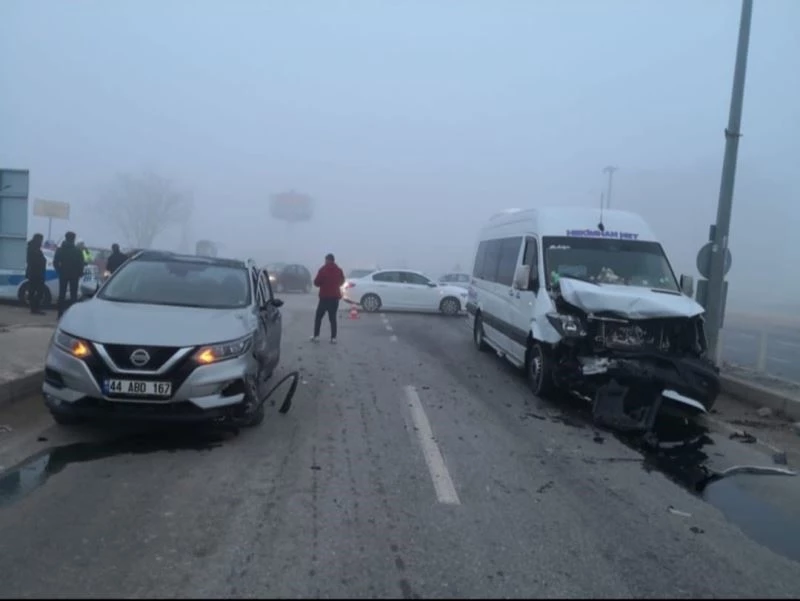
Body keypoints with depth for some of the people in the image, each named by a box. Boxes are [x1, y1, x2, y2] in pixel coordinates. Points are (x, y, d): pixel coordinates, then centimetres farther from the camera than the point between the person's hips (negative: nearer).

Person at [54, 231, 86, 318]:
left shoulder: (60, 250, 3)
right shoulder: (77, 251, -7)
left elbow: (55, 262, 3)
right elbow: (81, 263, -8)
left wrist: (59, 271, 13)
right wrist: (80, 273, 4)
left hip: (63, 274, 3)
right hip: (74, 275, -3)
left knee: (62, 294, 8)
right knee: (73, 294, 1)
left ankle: (60, 314, 7)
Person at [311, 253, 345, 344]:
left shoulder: (323, 269, -10)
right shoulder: (339, 270, 4)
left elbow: (316, 282, -7)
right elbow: (341, 282, 18)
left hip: (324, 297, -3)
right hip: (335, 297, 4)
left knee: (318, 316, 9)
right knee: (333, 317, 7)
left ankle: (316, 336, 5)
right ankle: (333, 338, 0)